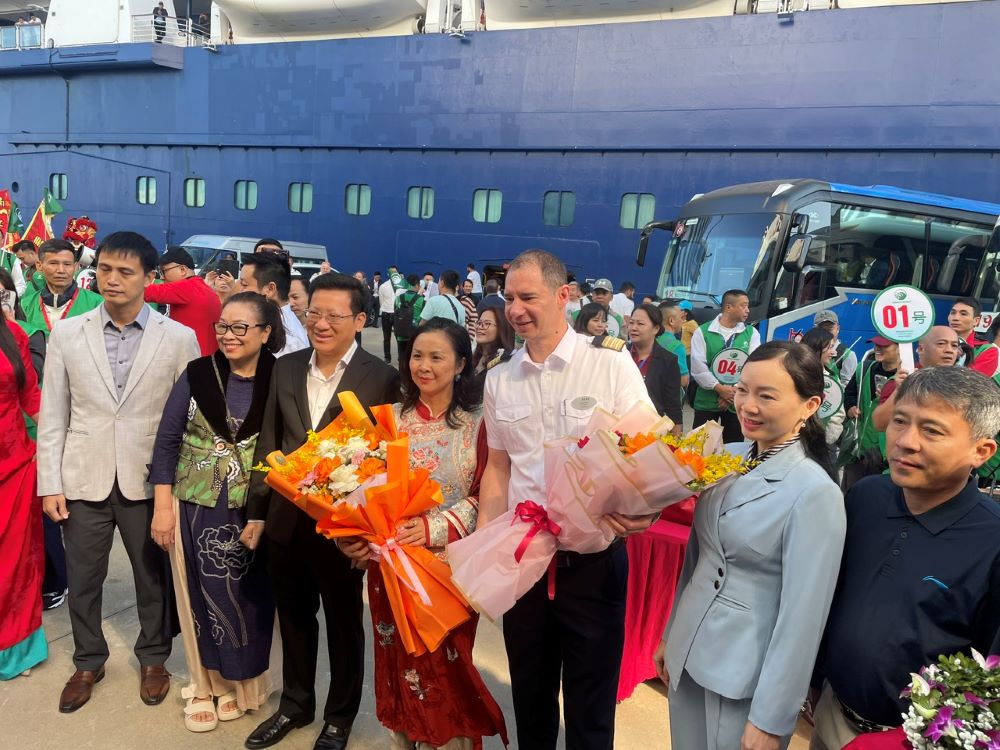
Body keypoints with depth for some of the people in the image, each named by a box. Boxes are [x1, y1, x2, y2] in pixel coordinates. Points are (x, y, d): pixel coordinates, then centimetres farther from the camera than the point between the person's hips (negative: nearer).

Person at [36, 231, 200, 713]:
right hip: (83, 480, 2)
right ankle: (88, 661, 40)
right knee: (82, 580, 16)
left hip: (149, 482, -1)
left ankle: (153, 659, 37)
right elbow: (52, 416, 2)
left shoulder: (180, 338, -7)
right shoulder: (66, 334, 0)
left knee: (154, 578, 14)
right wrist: (49, 483, -1)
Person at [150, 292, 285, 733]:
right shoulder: (196, 374, -3)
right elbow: (167, 441, 0)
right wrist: (162, 506, -4)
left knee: (246, 598, 11)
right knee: (203, 597, 12)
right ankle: (204, 683, 31)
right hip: (197, 508, 1)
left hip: (256, 514, -1)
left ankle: (237, 682, 33)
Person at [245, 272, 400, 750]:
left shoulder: (382, 378, -12)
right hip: (287, 520, 5)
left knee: (343, 623, 16)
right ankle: (295, 704, 46)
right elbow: (268, 444, 6)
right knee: (293, 616, 22)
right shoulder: (285, 368, 2)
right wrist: (257, 510, 6)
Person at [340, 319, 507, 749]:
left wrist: (437, 528, -22)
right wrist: (360, 534, -12)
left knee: (446, 665, 8)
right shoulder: (390, 418, 5)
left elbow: (486, 495, -9)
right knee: (398, 663, 13)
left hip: (451, 562, -3)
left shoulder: (479, 422, -5)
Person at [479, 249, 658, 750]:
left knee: (591, 695, 13)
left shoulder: (611, 362, -9)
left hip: (593, 557, -3)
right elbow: (498, 467, 8)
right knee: (529, 690, 21)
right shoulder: (499, 380, 3)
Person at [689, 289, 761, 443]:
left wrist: (734, 391, -13)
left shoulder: (751, 333, 4)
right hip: (707, 400, -2)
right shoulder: (703, 332, -3)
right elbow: (698, 366, -10)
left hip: (737, 402, 2)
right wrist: (719, 388, -15)